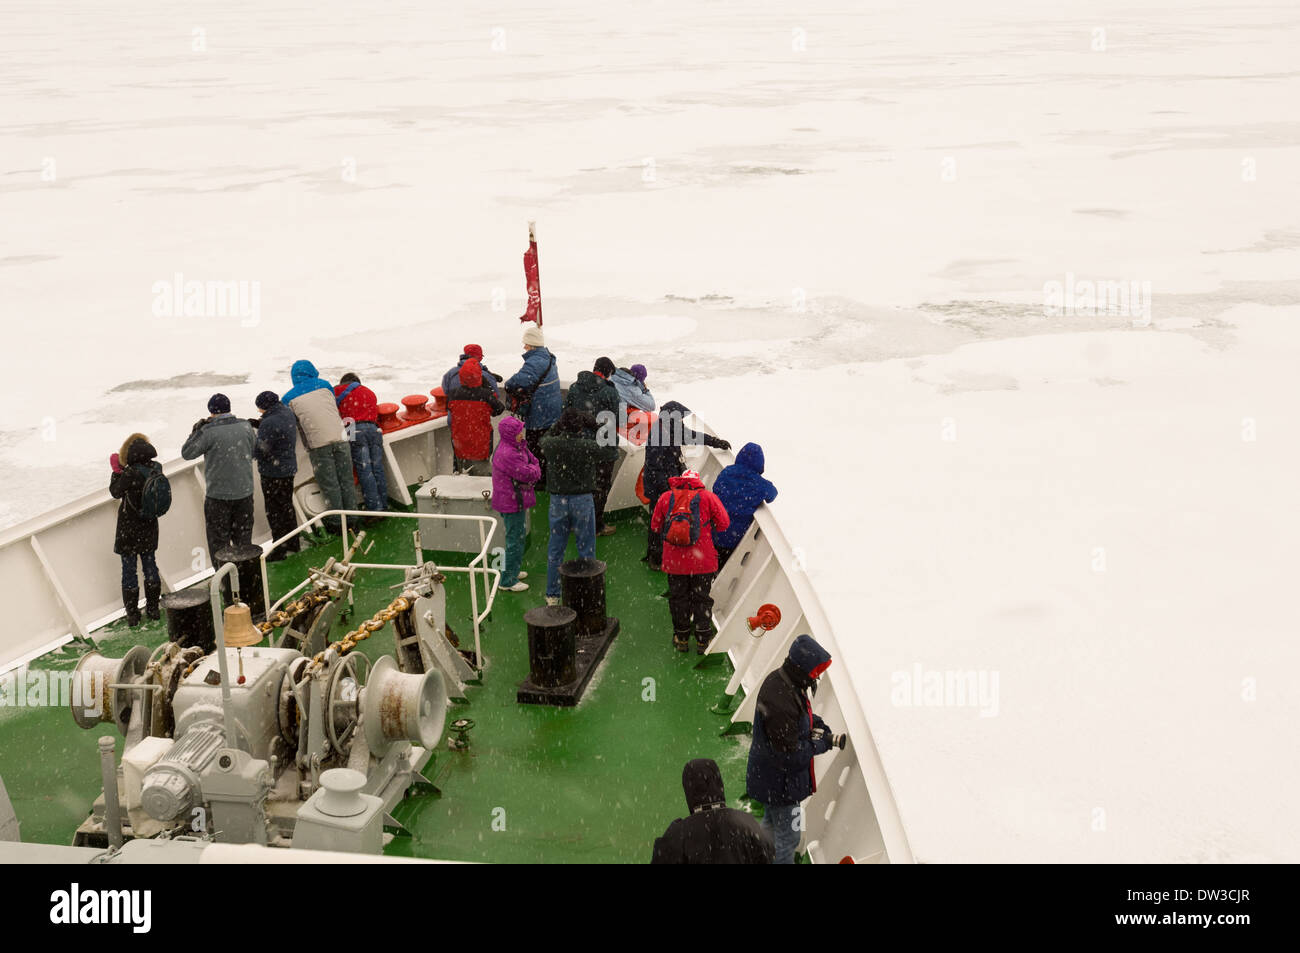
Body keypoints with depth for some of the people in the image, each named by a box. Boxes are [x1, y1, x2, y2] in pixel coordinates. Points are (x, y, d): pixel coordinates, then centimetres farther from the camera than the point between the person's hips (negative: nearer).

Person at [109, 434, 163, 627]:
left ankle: (132, 613, 10)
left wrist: (116, 471, 4)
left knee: (129, 567, 5)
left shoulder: (130, 473, -23)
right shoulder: (156, 469, -6)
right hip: (149, 525, 5)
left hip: (129, 527, -5)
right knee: (150, 563, 17)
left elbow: (115, 492, -8)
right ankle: (152, 608, 26)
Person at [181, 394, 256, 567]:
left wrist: (196, 432, 4)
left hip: (218, 495, -4)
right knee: (243, 538, 18)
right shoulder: (245, 426, -3)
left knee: (219, 540, 9)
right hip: (245, 492, 4)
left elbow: (187, 453, -7)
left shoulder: (209, 431, -17)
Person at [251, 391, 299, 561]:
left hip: (273, 473, -9)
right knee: (286, 506, 21)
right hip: (289, 468, 9)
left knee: (274, 511, 1)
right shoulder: (287, 412, 2)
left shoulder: (270, 423, -26)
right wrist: (257, 424, 5)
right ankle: (292, 543, 32)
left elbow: (260, 451, -25)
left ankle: (279, 550, 7)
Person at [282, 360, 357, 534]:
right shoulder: (325, 385, 12)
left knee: (330, 485, 5)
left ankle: (337, 522, 10)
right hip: (340, 438, 2)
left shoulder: (289, 397, 6)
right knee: (346, 481, 10)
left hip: (318, 444, -2)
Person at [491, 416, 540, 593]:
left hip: (516, 501, 11)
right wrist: (534, 470, -4)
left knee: (516, 537, 24)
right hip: (512, 503, -11)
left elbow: (534, 461, 10)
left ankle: (512, 571, 39)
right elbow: (529, 475, -24)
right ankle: (508, 581, 6)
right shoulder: (508, 454, -26)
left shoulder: (518, 447, 8)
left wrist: (531, 471, -10)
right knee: (515, 540, -2)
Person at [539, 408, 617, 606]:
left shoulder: (551, 444, -9)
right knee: (586, 549, 10)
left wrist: (558, 427, 13)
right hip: (582, 500, -2)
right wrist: (594, 430, 8)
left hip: (557, 501, 2)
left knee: (555, 550, 13)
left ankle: (552, 595, 20)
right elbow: (612, 449, 2)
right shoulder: (588, 447, -15)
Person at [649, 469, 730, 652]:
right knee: (701, 599, 12)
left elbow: (655, 526, 6)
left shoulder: (666, 497, 1)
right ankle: (703, 640, 17)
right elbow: (723, 523, -2)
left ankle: (681, 639, 23)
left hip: (674, 561, 1)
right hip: (702, 561, -1)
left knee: (678, 598, 15)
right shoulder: (707, 497, -4)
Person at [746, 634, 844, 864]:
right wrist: (823, 742, -17)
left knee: (771, 825, 30)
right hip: (779, 784, -10)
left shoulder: (781, 680, -6)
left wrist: (820, 728, -6)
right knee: (787, 839, 8)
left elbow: (804, 715, 13)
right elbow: (791, 755, -30)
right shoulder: (779, 702, -37)